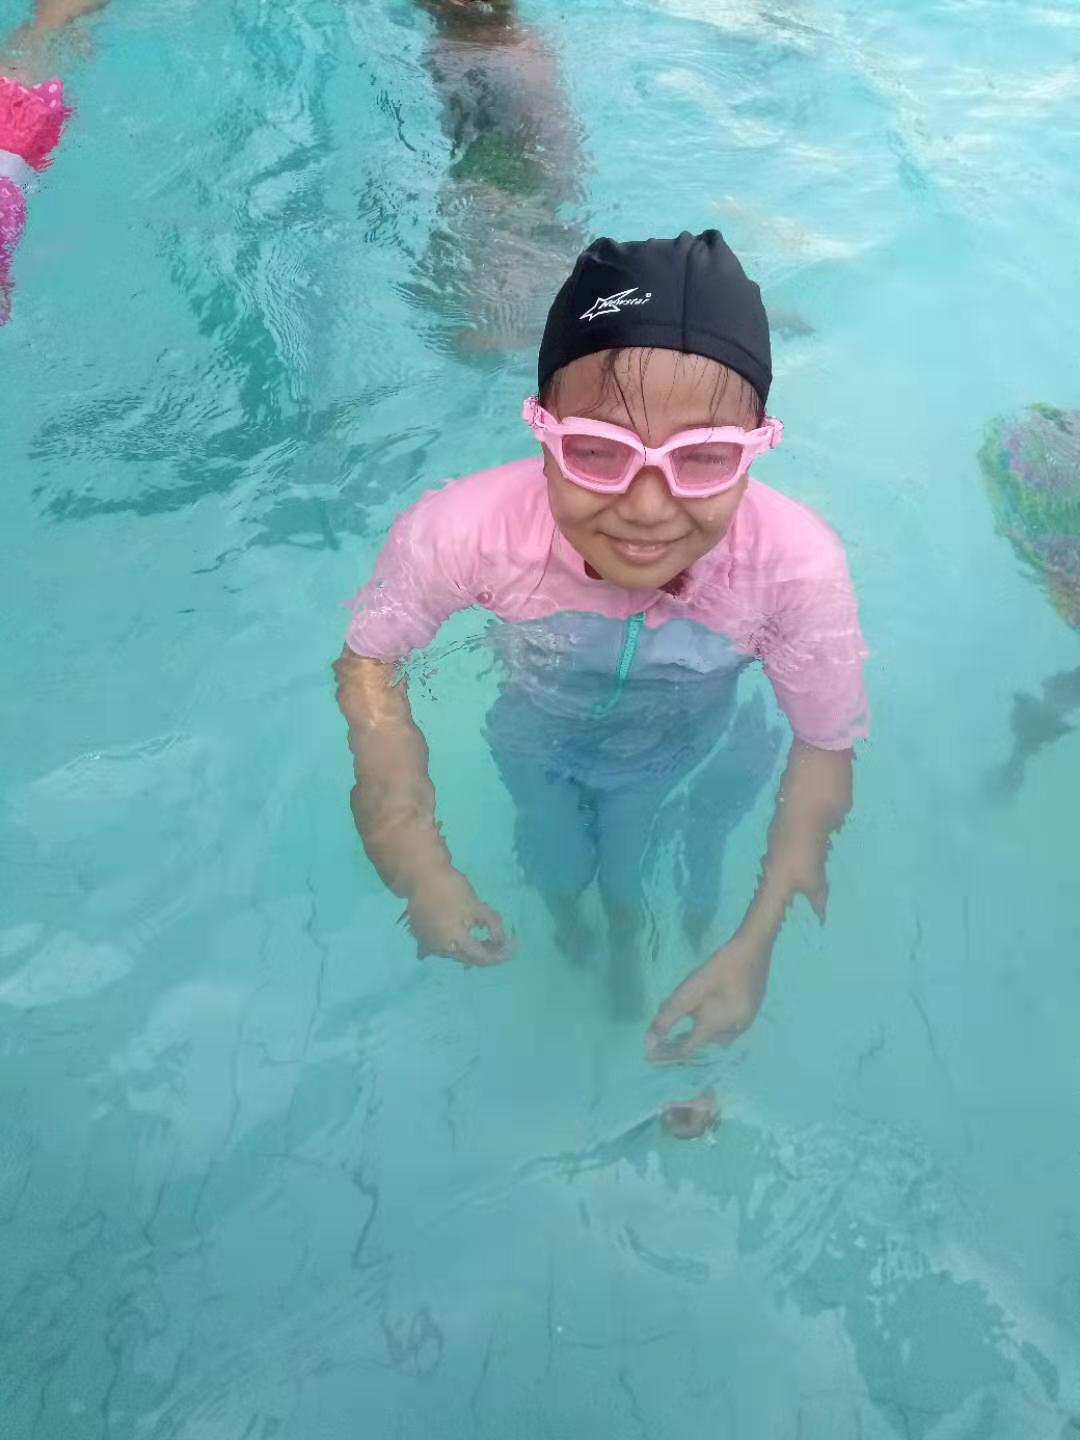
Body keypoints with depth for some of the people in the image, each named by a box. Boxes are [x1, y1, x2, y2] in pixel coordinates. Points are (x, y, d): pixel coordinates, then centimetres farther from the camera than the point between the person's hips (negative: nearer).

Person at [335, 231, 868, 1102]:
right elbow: (369, 659, -23)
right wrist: (419, 865, -29)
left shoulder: (796, 566, -41)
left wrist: (756, 945, -28)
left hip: (676, 760, 0)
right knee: (554, 875, 27)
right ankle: (568, 933, 66)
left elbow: (827, 747, -24)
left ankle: (628, 960, 63)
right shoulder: (466, 531, -44)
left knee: (632, 889, 25)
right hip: (535, 743, 1)